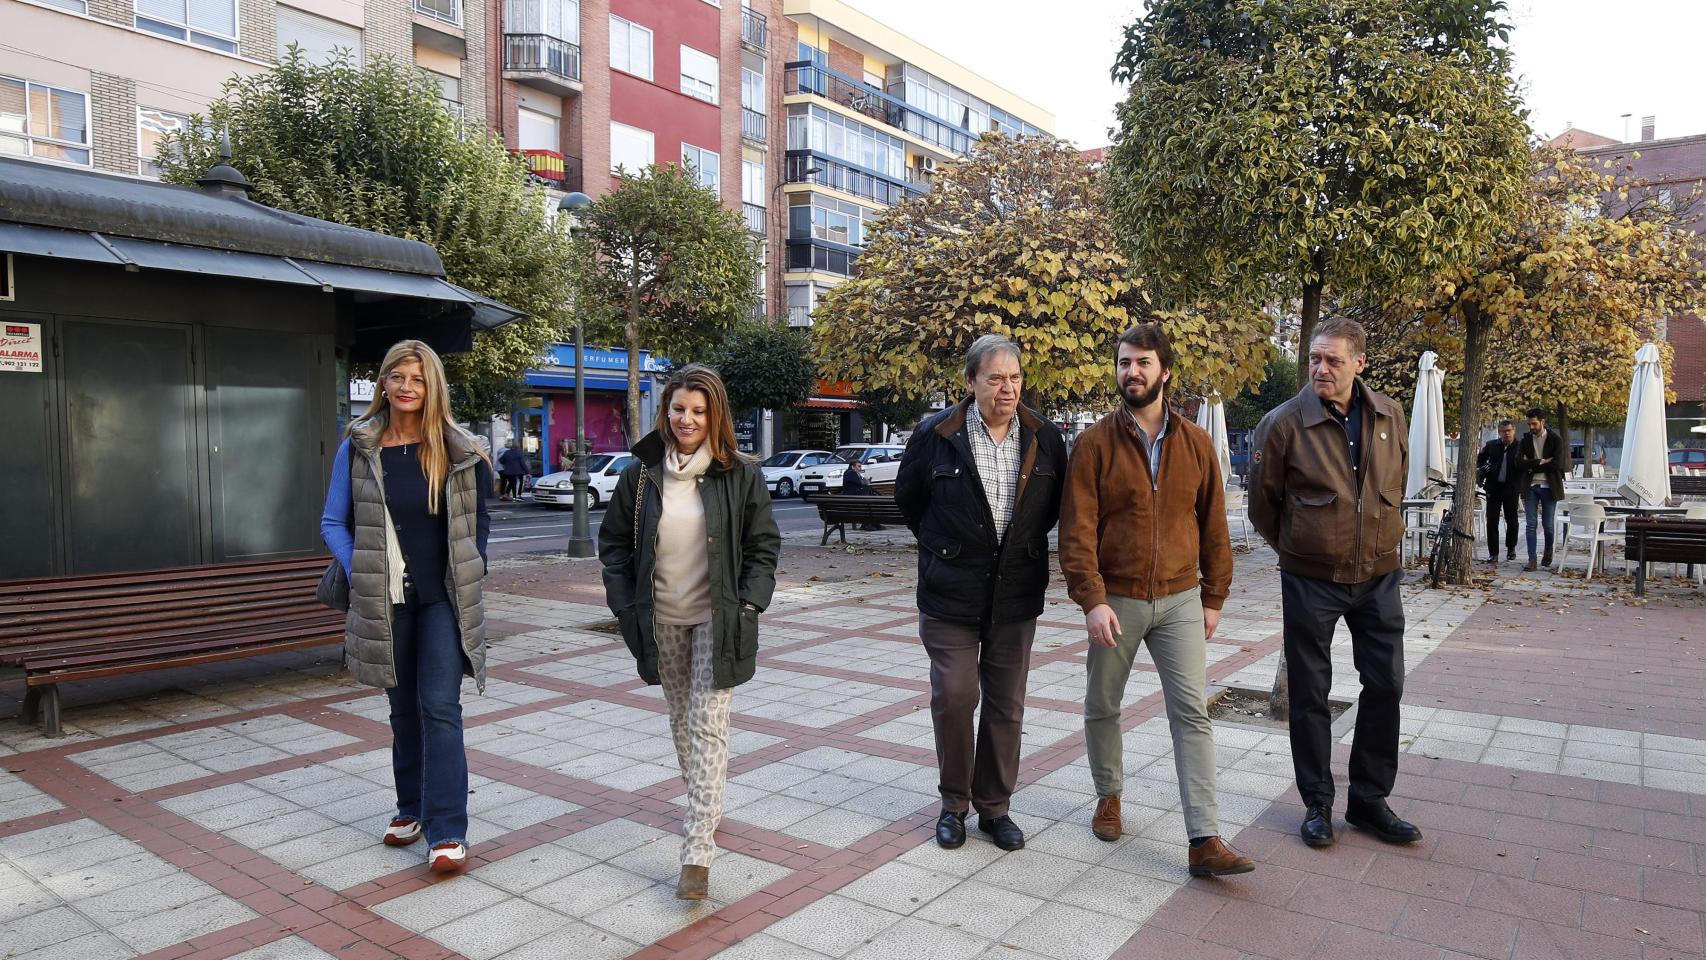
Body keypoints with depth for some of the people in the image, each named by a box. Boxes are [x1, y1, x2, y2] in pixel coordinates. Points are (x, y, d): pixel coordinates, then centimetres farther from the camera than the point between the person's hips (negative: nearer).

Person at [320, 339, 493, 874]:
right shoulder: (357, 448, 0)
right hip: (386, 600, 2)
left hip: (444, 598, -2)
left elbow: (478, 519, 6)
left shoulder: (456, 451, -3)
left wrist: (472, 576, 0)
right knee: (403, 708, 14)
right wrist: (359, 572, -6)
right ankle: (412, 809, 32)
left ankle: (448, 831, -3)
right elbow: (334, 523, 5)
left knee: (440, 706, -7)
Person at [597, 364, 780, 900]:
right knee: (681, 720, 17)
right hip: (662, 620, 3)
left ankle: (697, 853, -6)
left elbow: (763, 545, 0)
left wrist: (750, 602, -10)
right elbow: (614, 540, 7)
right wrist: (625, 604, -2)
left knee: (708, 726, -7)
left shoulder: (740, 475, -7)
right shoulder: (642, 473, -1)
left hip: (717, 619, -3)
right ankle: (705, 807, 39)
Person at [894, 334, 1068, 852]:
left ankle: (994, 806, 25)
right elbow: (908, 497, 9)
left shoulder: (1045, 438, 0)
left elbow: (1056, 501, 17)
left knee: (1006, 706, 9)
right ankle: (954, 803, 20)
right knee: (953, 699, 0)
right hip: (951, 594, -2)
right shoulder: (935, 435, -7)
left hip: (1016, 595, 2)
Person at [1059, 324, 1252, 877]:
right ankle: (1109, 797, 36)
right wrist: (1092, 599, -19)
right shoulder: (1095, 444, -6)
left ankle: (1205, 841, 0)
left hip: (1180, 600, 1)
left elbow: (1213, 527, 8)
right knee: (1103, 707, 12)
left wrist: (1213, 598, 8)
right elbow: (1077, 530, -11)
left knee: (1192, 713, -3)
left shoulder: (1195, 443, 3)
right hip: (1116, 601, -1)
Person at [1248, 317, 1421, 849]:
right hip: (1311, 580, -3)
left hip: (1378, 575, 4)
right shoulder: (1284, 422, -13)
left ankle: (1370, 800, 25)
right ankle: (1317, 803, 21)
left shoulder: (1389, 416, -1)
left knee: (1386, 685, 8)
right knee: (1310, 692, 6)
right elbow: (1263, 504, -1)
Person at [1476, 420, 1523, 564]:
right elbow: (1480, 459, 23)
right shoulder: (1491, 445, 6)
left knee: (1511, 520, 11)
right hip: (1493, 487, 2)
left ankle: (1511, 548, 31)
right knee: (1492, 521, -2)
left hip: (1511, 488, -1)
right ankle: (1493, 553, 3)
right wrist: (1480, 470, 8)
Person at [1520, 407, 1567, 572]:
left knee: (1547, 524, 5)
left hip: (1548, 487, -2)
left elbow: (1556, 464, -13)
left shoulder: (1555, 440, -2)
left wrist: (1532, 465, -10)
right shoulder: (1526, 440, 7)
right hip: (1531, 487, 2)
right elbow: (1520, 462, -5)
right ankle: (1532, 560, -5)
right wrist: (1542, 462, -14)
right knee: (1531, 524, -4)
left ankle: (1548, 551, 32)